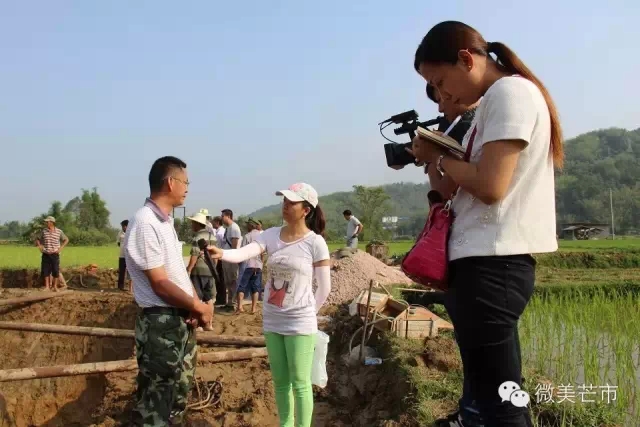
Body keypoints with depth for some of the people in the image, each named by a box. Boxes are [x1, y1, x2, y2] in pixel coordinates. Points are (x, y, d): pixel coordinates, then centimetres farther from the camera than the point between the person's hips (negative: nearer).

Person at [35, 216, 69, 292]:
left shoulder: (59, 231, -3)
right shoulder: (44, 231, 3)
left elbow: (66, 240, 8)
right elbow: (37, 239, 18)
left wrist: (61, 248, -1)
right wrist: (39, 246, 3)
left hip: (55, 254, -2)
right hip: (45, 254, 2)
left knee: (55, 271, 2)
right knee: (45, 271, 2)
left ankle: (55, 286, 13)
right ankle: (47, 286, 10)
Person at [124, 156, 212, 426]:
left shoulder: (166, 221, 9)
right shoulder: (145, 223, -20)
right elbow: (160, 284, -21)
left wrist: (195, 305, -4)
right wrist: (199, 307, -10)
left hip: (182, 319, 9)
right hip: (160, 323, -9)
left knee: (180, 391, 21)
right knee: (156, 400, 0)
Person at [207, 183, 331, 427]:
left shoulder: (315, 242, -13)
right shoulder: (271, 235, -1)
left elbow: (324, 288, -7)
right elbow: (244, 253, -18)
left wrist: (308, 313, 2)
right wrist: (221, 253, -37)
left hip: (300, 323, -5)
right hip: (271, 320, 5)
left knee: (300, 383, 4)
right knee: (280, 381, 17)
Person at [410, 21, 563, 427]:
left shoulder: (509, 92, -8)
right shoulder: (497, 100, 22)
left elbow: (490, 186, -19)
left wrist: (437, 155, -4)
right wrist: (437, 159, 7)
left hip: (490, 264, -11)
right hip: (491, 261, 11)